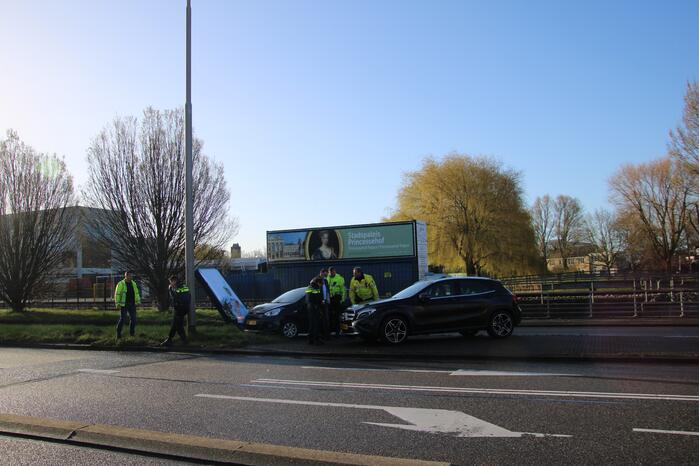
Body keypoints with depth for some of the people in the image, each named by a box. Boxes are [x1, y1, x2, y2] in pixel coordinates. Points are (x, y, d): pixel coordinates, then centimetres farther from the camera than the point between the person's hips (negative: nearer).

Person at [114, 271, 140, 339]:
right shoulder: (121, 284, -7)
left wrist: (138, 302, 5)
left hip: (132, 304, 5)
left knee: (133, 319, 3)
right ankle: (118, 333, 6)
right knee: (122, 319, -7)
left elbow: (136, 293, 14)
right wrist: (117, 304, -14)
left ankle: (132, 333, 15)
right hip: (124, 305, -5)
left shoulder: (133, 283, 9)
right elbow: (117, 294, -8)